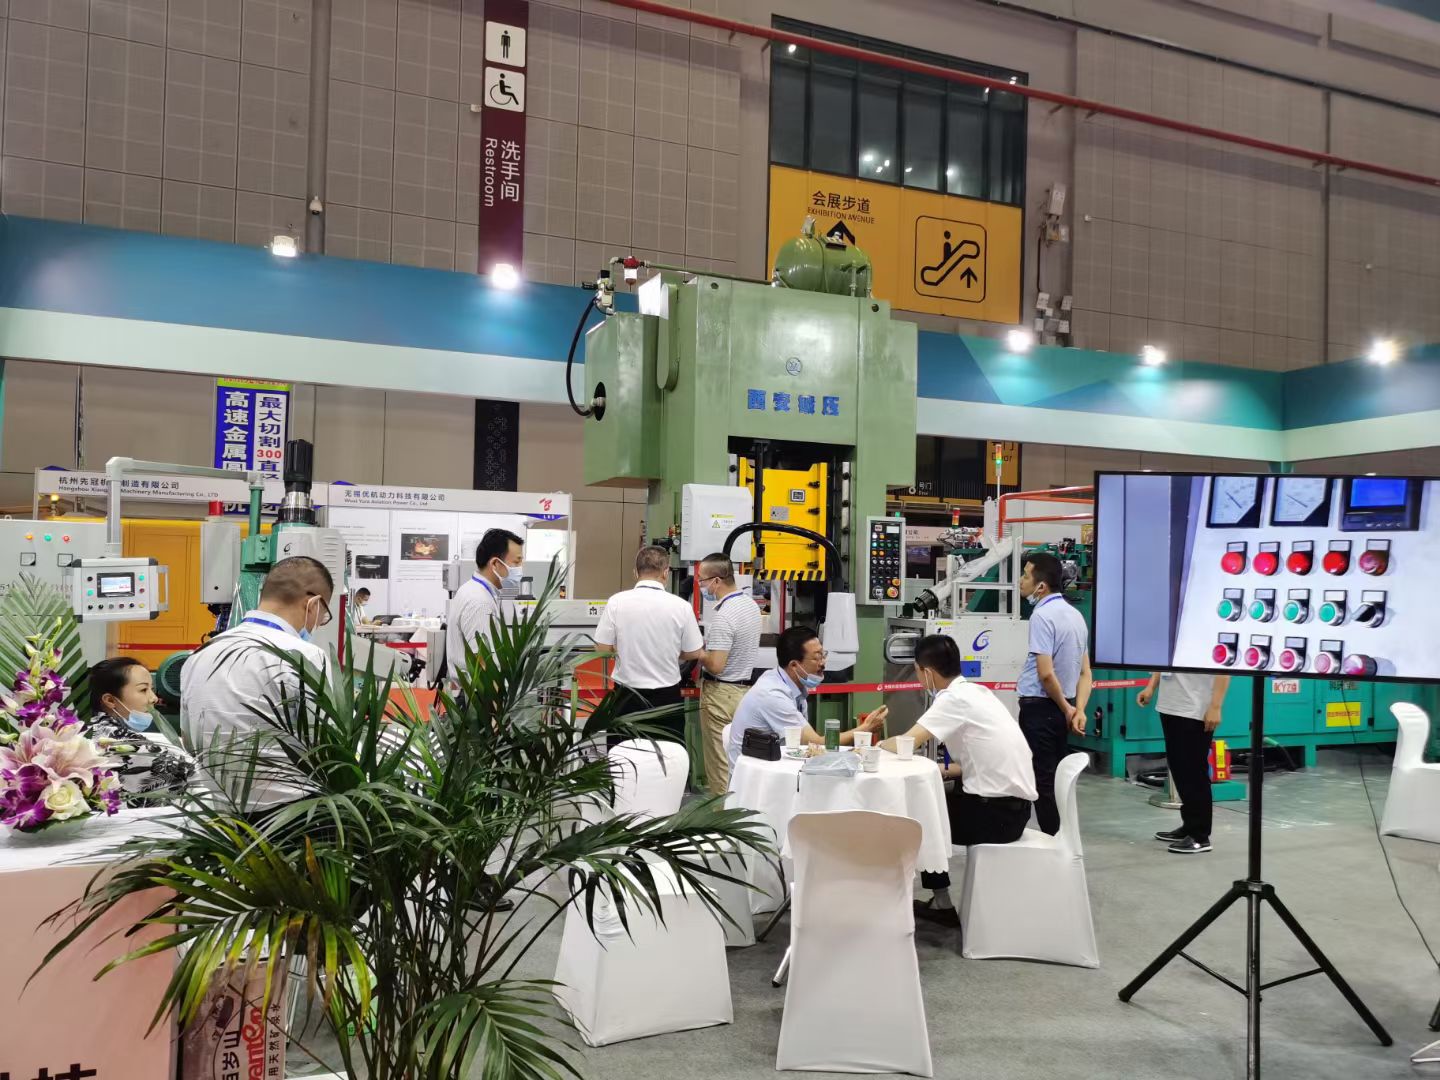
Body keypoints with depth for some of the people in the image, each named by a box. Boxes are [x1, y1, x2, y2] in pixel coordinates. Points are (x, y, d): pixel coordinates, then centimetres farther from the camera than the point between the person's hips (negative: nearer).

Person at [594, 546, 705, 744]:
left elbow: (602, 648, -4)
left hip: (627, 696, 1)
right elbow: (694, 654, -1)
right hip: (666, 697, 0)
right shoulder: (680, 606, -9)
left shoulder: (616, 602, -9)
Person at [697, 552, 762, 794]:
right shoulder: (751, 604, 6)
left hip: (721, 693, -9)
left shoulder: (723, 616, -22)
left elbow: (715, 665, -24)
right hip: (745, 688, 9)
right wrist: (708, 643, 14)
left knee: (720, 762, 0)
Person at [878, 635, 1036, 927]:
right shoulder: (974, 693, 11)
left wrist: (878, 745, 0)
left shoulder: (954, 699, -15)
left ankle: (941, 902, 21)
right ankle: (939, 899, 23)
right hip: (1011, 803, 8)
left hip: (999, 810, -8)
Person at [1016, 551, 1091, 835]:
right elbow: (1085, 672, 9)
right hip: (1062, 709, 9)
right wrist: (1078, 710, -1)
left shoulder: (1042, 615, -18)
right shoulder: (1075, 615, 10)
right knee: (1054, 777, 17)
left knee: (1042, 780, 0)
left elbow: (1046, 674, -23)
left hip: (1041, 707, -9)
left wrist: (1066, 709, -10)